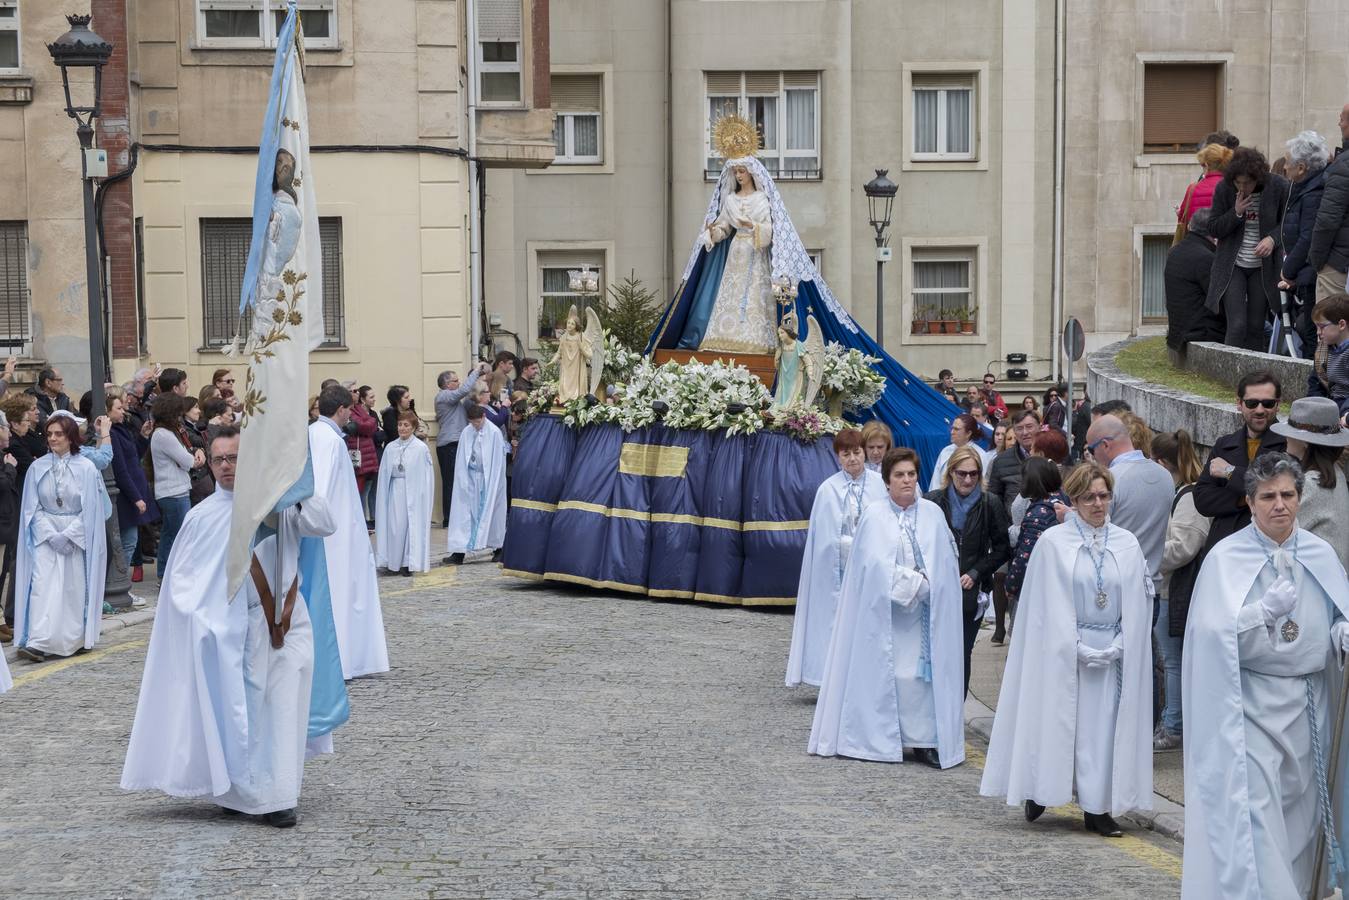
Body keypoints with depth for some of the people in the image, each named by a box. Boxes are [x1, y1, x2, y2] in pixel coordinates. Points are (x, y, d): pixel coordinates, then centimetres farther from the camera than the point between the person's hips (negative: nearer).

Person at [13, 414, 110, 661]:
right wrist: (51, 535, -10)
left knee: (75, 588, 0)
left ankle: (76, 640, 12)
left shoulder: (86, 468, -4)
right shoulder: (37, 467, 1)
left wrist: (67, 535, -11)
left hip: (77, 536, -1)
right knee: (42, 585, -11)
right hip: (45, 535, 1)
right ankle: (38, 643, -17)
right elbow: (33, 507, 2)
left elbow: (90, 509, -4)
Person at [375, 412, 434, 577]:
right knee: (394, 525, 1)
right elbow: (384, 474, 9)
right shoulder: (390, 447, 5)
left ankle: (408, 563, 9)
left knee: (412, 525, 0)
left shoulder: (421, 449, -5)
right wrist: (384, 494, 3)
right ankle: (394, 562, 11)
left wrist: (423, 496, -10)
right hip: (394, 492, 3)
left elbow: (427, 476, -5)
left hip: (413, 493, -3)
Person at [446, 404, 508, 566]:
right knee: (464, 513, -2)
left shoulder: (494, 433, -10)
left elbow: (498, 461, -8)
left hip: (489, 479, -3)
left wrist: (493, 484, -10)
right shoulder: (467, 433, 0)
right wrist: (464, 481, -2)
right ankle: (458, 552, -3)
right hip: (471, 478, 3)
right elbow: (462, 460, 4)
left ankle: (498, 549, 20)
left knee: (492, 512, 6)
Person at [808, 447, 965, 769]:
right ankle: (880, 739, 5)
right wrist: (916, 583, -10)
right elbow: (875, 564, -9)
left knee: (924, 670, -3)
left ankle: (924, 739, 0)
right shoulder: (874, 516, -2)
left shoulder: (932, 514, 6)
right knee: (883, 670, -2)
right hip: (884, 609, -2)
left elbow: (944, 561, 5)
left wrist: (924, 585, -10)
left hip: (924, 610, 2)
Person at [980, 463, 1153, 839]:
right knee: (1056, 720, 0)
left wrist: (1117, 647, -7)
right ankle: (1039, 792, 17)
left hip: (1112, 651, 3)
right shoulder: (1053, 542, -3)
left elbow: (1136, 606, 5)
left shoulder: (1127, 544, 6)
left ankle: (1098, 807, 7)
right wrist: (1078, 649, -11)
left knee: (1103, 723, 2)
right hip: (1063, 649, -2)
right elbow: (1050, 605, -6)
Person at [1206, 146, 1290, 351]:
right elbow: (1213, 228, -1)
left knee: (1256, 326, 3)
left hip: (1263, 267, 1)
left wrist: (1272, 238, -18)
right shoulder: (1224, 188, -8)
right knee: (1236, 325, -11)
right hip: (1232, 266, -1)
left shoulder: (1279, 187, -10)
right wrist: (1236, 213, -18)